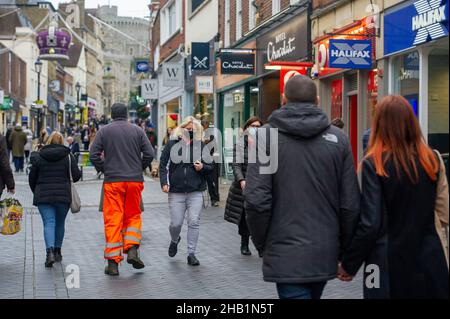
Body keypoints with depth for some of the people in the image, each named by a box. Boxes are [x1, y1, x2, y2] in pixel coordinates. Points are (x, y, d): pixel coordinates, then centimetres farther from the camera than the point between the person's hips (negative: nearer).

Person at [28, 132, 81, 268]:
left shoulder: (38, 157, 6)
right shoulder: (68, 156, 1)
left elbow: (32, 178, 9)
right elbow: (76, 176, -5)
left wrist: (36, 192, 24)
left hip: (43, 196, 0)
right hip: (63, 195, 0)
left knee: (49, 223, -5)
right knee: (60, 223, 16)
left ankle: (50, 251, -24)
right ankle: (57, 251, 25)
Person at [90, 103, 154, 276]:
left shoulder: (104, 131, 3)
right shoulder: (137, 130, 6)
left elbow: (94, 154, -4)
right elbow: (150, 154, 0)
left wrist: (104, 170, 8)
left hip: (112, 182, -1)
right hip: (135, 180, 1)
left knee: (113, 219, 0)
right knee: (133, 215, 17)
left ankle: (113, 261, -1)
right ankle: (132, 249, -1)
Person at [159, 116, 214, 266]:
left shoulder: (201, 146, 6)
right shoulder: (172, 144, 3)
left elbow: (211, 166, 12)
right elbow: (163, 164, 4)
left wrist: (202, 167, -10)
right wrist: (164, 183, -7)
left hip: (196, 192, 0)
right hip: (176, 191, 0)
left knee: (194, 222, -7)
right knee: (176, 223, 2)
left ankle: (191, 254, 4)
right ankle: (174, 241, 36)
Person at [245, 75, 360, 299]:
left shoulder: (266, 135, -5)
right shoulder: (338, 138, 2)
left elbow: (257, 199, -12)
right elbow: (350, 203, 0)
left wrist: (261, 244, 3)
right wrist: (345, 251, 12)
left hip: (286, 254, -4)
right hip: (326, 252, 4)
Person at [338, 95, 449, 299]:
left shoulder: (373, 164, -12)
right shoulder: (432, 160, -1)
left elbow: (370, 224, -14)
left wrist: (349, 265, -3)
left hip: (390, 266, -3)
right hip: (430, 264, 3)